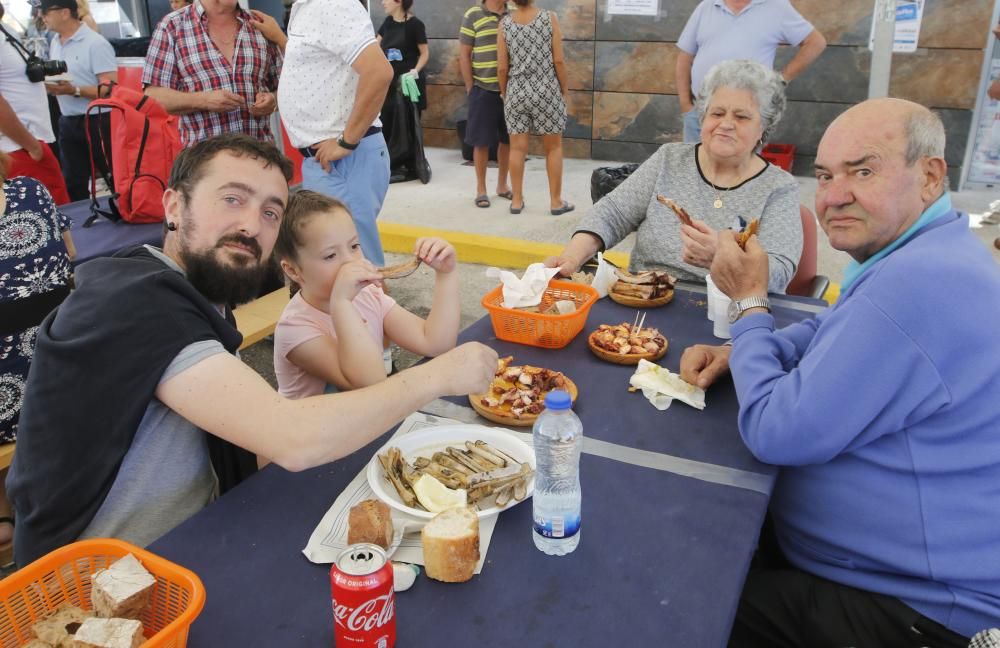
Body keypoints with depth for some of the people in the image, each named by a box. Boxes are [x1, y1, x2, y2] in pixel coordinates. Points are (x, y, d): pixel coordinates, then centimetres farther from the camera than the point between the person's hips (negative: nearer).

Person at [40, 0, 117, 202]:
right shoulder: (54, 43, 10)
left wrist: (74, 90, -25)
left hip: (98, 122, -7)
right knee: (73, 185, 12)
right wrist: (49, 85, 0)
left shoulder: (95, 43, -13)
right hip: (68, 123, 7)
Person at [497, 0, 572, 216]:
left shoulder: (505, 23, -2)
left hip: (516, 92, 2)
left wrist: (503, 92, 14)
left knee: (517, 147, 6)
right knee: (553, 147, 8)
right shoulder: (549, 18, -6)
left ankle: (517, 200, 12)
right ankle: (555, 201, 12)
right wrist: (565, 89, 5)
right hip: (546, 91, -2)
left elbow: (502, 67, -1)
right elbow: (558, 60, -7)